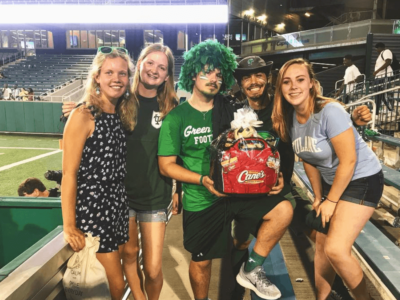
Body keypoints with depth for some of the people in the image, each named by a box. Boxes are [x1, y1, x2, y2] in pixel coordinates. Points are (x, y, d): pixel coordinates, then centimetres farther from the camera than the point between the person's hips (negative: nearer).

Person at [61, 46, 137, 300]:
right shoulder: (83, 116, -14)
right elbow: (69, 174, -15)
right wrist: (69, 227, -15)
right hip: (91, 208, -6)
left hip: (118, 205, 7)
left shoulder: (122, 115, 7)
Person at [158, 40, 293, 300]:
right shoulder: (176, 118, -6)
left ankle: (252, 270, 4)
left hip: (239, 191, 2)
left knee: (283, 210, -18)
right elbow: (167, 165, -7)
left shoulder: (231, 111, 2)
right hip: (201, 201, -2)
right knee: (202, 260, 12)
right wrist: (203, 180, -23)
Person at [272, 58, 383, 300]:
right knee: (322, 246, 10)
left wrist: (331, 201, -13)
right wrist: (318, 197, 9)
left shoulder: (330, 111, -25)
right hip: (331, 182, 7)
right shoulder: (290, 117, -4)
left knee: (335, 248, -13)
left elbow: (348, 161, -22)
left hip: (362, 180, -6)